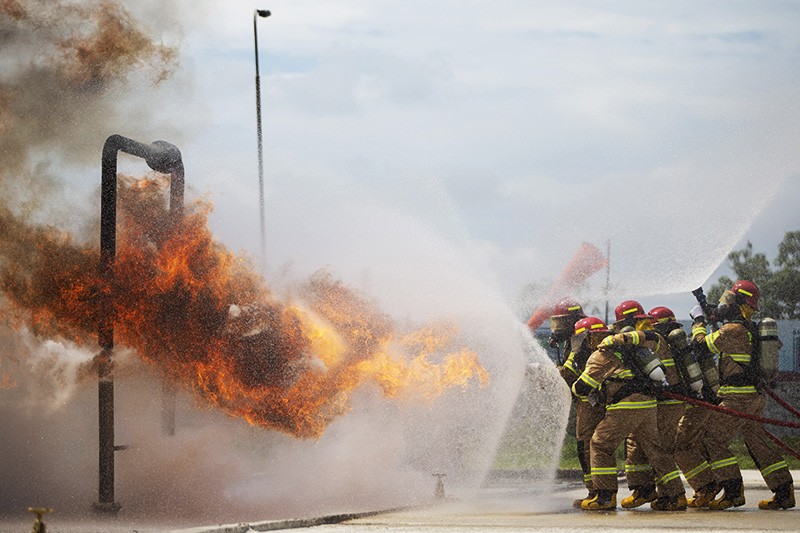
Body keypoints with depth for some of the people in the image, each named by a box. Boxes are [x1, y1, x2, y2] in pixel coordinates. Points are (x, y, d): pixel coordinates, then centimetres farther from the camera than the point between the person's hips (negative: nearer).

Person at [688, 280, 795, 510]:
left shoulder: (733, 330, -15)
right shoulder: (750, 329, 15)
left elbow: (702, 344, -10)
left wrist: (699, 320, 5)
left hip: (738, 398, -9)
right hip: (756, 396, 9)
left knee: (714, 440, -5)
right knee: (758, 443, 13)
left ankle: (733, 492, -8)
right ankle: (784, 493, 11)